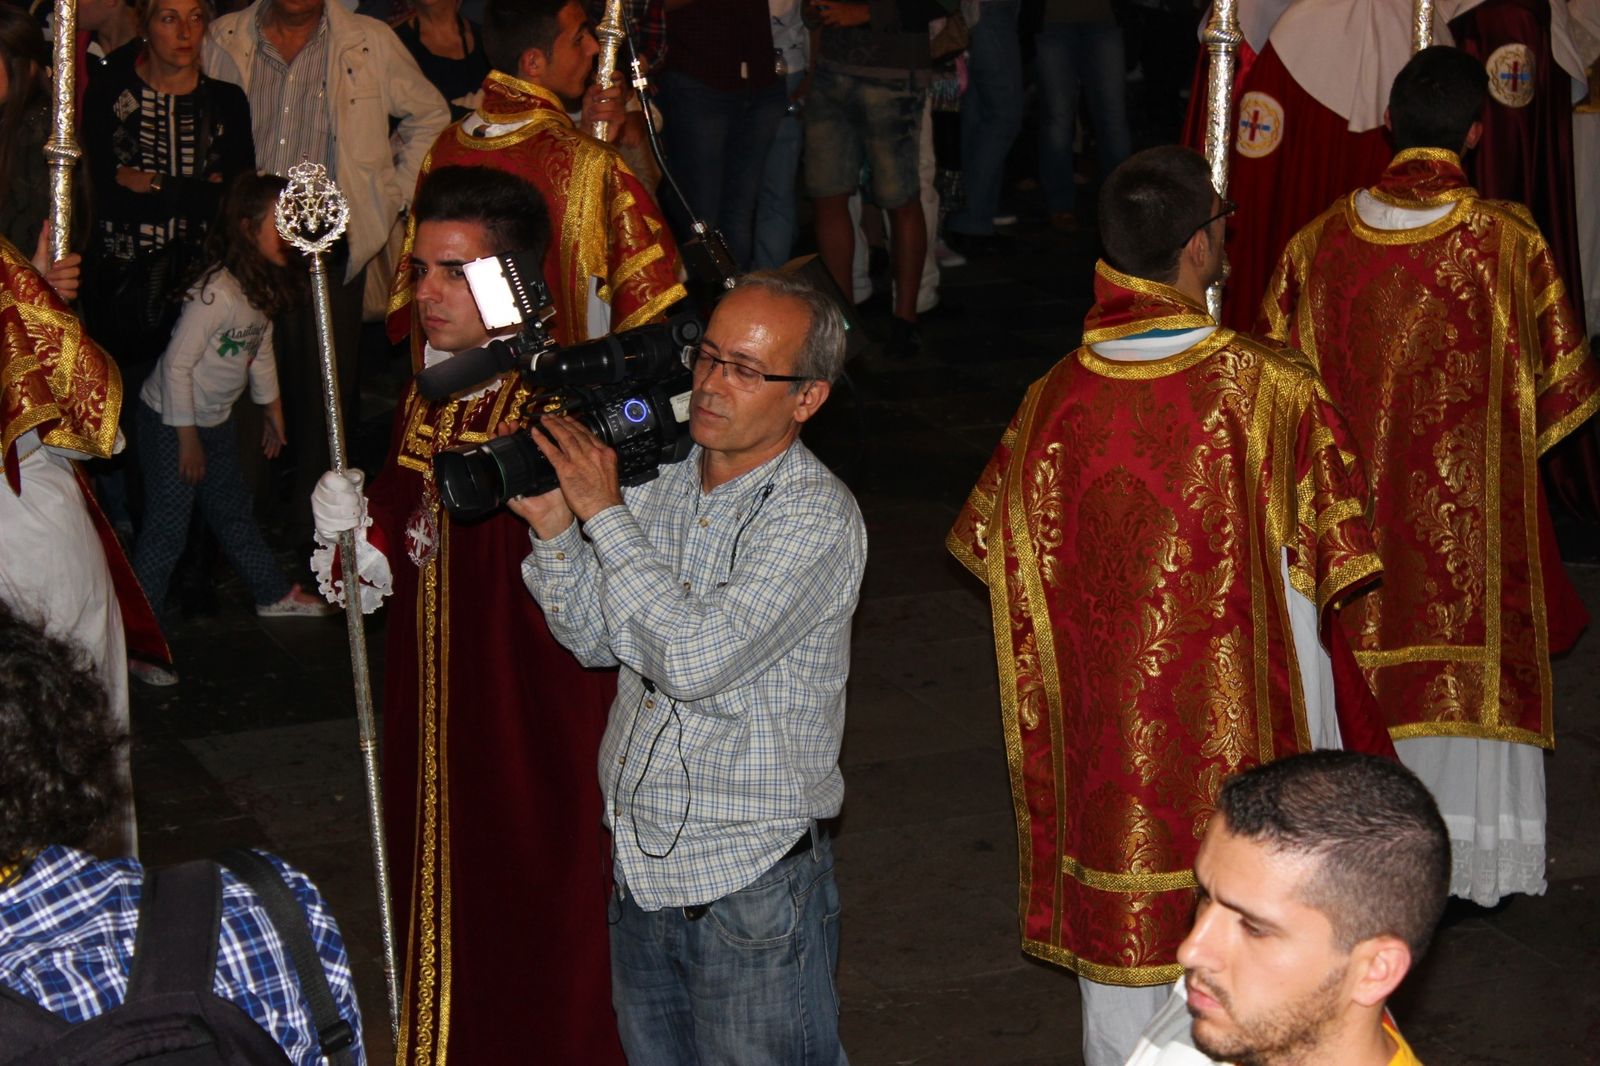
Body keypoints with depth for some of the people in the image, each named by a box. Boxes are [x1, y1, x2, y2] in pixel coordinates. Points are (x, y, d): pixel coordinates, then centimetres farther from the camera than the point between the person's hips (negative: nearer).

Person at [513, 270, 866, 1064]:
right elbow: (597, 639, 7)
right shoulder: (656, 479, 3)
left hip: (751, 883, -6)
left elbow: (696, 661, -28)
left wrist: (604, 514, -21)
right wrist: (552, 525, -9)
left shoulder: (817, 516, -18)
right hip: (638, 866, 7)